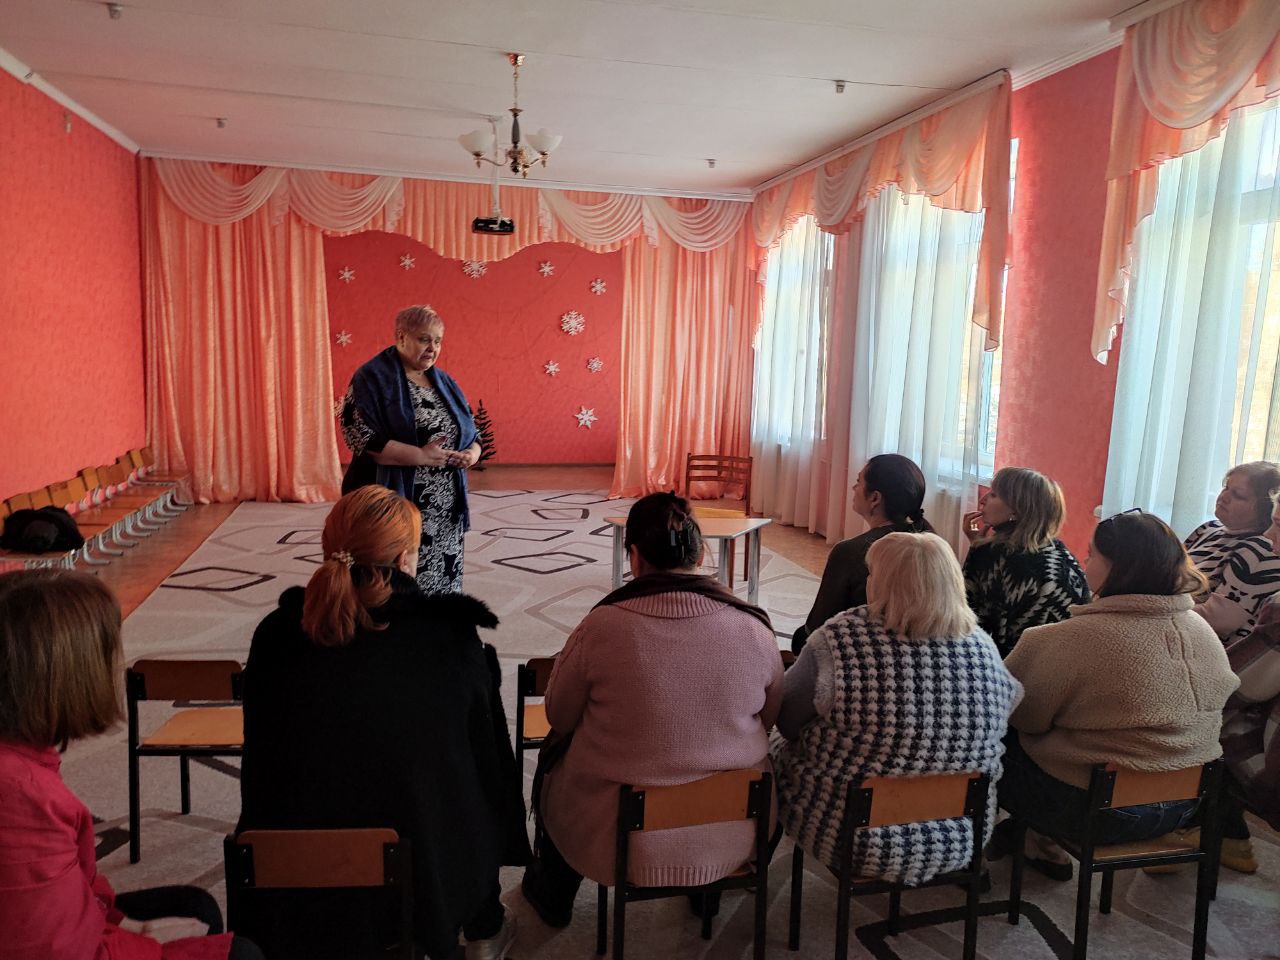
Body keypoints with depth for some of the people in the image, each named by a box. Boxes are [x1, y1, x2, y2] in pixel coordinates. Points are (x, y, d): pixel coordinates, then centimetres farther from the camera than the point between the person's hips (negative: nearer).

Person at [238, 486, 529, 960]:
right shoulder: (451, 636, -17)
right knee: (479, 786, 27)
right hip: (423, 879, -3)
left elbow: (260, 757, 5)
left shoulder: (276, 633, -9)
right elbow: (488, 758, -3)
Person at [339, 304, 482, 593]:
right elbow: (361, 437, -16)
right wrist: (422, 456, -19)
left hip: (446, 509, 6)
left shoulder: (444, 382, 14)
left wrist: (472, 453, -7)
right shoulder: (373, 378, -5)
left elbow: (471, 432, 17)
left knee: (442, 582, 9)